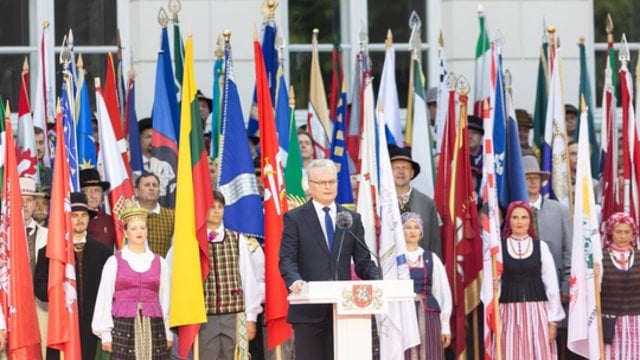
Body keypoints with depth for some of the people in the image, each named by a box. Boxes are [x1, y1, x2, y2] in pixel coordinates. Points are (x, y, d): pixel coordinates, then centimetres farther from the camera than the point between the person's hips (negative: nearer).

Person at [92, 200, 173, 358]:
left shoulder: (159, 263, 10)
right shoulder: (114, 262, 4)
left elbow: (165, 299, 11)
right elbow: (104, 298, 4)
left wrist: (169, 334, 9)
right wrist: (106, 335, 0)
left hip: (153, 328, 2)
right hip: (123, 326, -2)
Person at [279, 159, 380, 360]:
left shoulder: (352, 219, 14)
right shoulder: (294, 218, 4)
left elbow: (363, 261, 10)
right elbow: (287, 259, -5)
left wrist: (377, 282, -10)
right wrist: (295, 281, -26)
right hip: (308, 309, -3)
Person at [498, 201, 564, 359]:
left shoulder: (541, 247, 5)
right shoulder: (499, 247, 2)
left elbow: (551, 286, 5)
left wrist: (553, 320, 2)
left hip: (537, 312, 1)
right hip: (510, 313, -1)